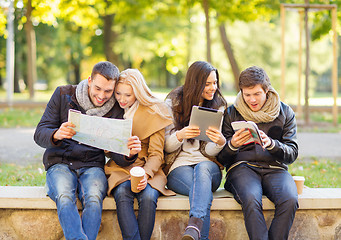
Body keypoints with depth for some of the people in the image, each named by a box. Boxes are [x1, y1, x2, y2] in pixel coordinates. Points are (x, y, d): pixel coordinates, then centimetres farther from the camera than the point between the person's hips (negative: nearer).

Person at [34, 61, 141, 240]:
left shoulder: (116, 111, 4)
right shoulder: (63, 95, 1)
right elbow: (40, 134, -3)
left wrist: (129, 153, -24)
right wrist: (56, 135, -28)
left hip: (92, 166, 1)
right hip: (60, 163, -1)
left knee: (94, 199, -33)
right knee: (64, 198, -34)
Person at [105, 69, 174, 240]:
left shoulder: (154, 112, 0)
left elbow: (156, 154, -2)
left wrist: (145, 174, -21)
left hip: (148, 168, -1)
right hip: (119, 168, 2)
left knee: (149, 196, -33)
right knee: (122, 194, -32)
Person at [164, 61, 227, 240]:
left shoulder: (218, 106, 8)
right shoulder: (174, 103, 3)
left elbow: (210, 151, 0)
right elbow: (167, 147, 2)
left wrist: (220, 143, -26)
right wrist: (179, 136, -22)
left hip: (208, 166, 1)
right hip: (179, 166, -1)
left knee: (203, 168, -38)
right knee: (205, 192, -35)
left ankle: (194, 225, -58)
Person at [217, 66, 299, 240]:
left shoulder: (285, 113, 10)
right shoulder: (232, 114, 9)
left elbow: (292, 154, 5)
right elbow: (221, 158, 8)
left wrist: (271, 144, -16)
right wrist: (232, 145, -15)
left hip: (275, 167, 1)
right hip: (242, 166, -1)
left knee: (289, 200, -32)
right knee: (251, 200, -35)